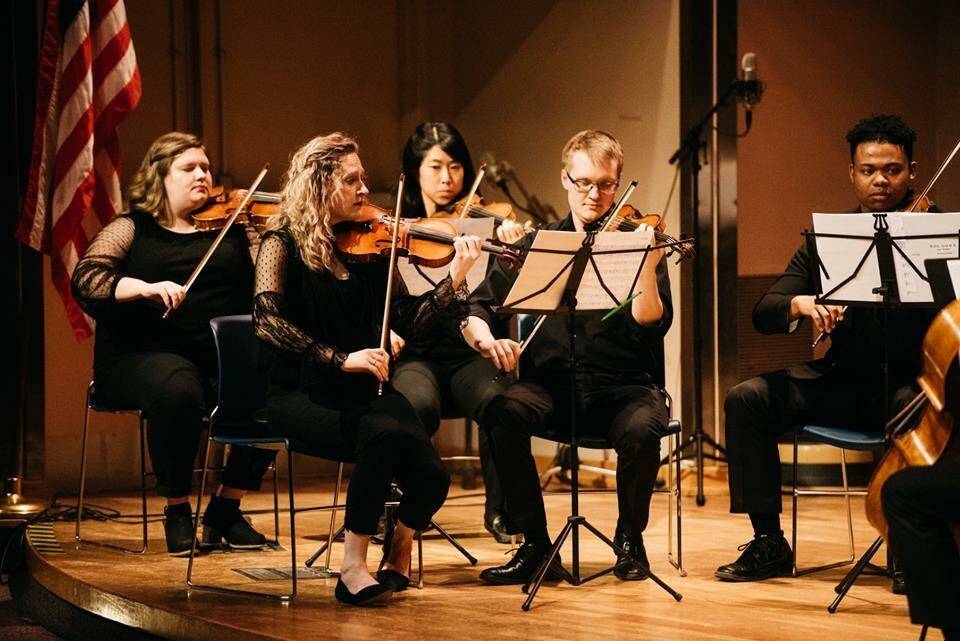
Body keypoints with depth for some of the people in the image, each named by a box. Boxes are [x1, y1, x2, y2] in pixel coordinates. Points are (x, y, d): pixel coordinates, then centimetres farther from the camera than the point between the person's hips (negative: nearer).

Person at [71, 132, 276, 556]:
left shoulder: (230, 229, 18)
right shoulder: (131, 230, 9)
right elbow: (86, 279, -7)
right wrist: (146, 287, -23)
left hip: (223, 357, 4)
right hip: (143, 356, -3)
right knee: (178, 390, -37)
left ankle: (226, 509, -7)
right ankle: (176, 512, -17)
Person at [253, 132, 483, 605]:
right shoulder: (284, 244, -3)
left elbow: (405, 323, 6)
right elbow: (268, 321, -19)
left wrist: (455, 279, -5)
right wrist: (340, 359, -27)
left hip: (363, 389, 4)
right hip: (299, 393, -4)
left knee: (429, 477, -21)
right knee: (383, 432, -34)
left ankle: (400, 550, 11)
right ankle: (353, 569, -23)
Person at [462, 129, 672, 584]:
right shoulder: (538, 244, 10)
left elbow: (651, 325, -12)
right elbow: (476, 306, 6)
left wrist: (647, 269, -27)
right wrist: (484, 336, -15)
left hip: (623, 387, -2)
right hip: (551, 384, 2)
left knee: (641, 427, -35)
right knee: (502, 411, -30)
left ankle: (630, 537, -5)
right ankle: (534, 545, -16)